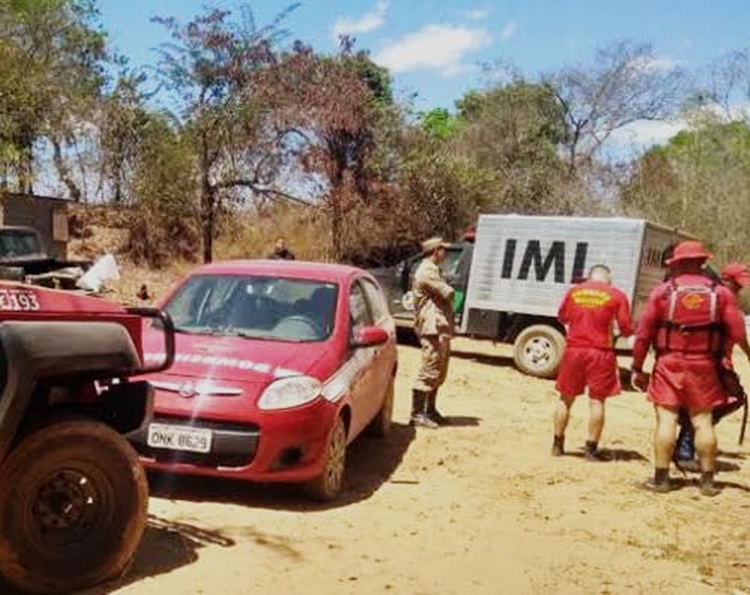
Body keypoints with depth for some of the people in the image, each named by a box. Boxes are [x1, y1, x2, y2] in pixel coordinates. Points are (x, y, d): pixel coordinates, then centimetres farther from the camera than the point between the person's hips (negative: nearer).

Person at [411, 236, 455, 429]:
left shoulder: (434, 270, 22)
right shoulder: (427, 271, -14)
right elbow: (448, 293, -17)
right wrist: (447, 290, 3)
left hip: (441, 329, 11)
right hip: (433, 328, -11)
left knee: (439, 373, 16)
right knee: (429, 371, -10)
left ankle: (430, 410, 25)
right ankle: (417, 413, -6)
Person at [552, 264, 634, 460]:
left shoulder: (574, 291, 4)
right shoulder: (617, 296, -4)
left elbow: (562, 317, 17)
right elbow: (626, 328, -4)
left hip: (574, 349, 3)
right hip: (600, 352, -3)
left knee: (566, 398, 14)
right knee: (597, 401, 5)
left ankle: (557, 445, 20)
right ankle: (591, 448, 7)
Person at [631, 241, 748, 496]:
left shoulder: (662, 291, -2)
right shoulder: (720, 293, 3)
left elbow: (644, 333, -4)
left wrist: (637, 368, 2)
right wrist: (720, 355, 13)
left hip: (669, 363, -2)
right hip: (704, 366, 2)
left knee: (666, 420, 1)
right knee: (703, 421, 9)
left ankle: (661, 478, 5)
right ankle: (707, 480, 15)